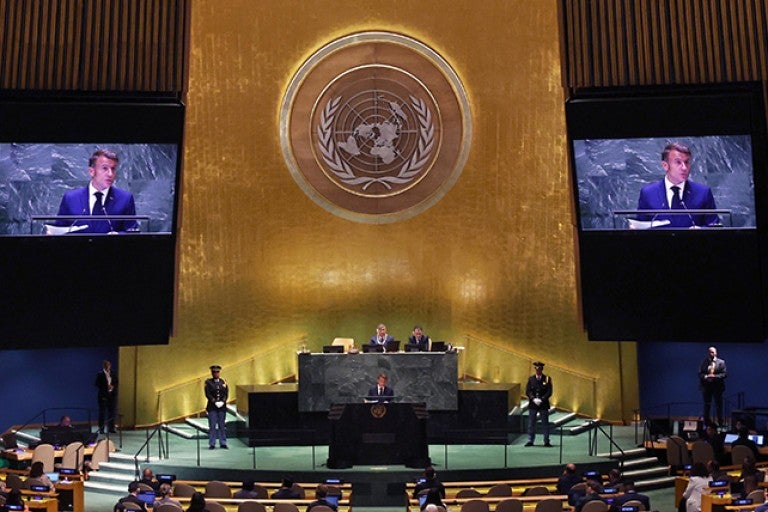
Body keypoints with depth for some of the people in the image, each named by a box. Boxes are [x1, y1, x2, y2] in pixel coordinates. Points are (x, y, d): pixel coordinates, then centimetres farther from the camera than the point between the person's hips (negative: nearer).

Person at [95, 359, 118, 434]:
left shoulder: (113, 375, 12)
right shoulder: (100, 374, 0)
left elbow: (116, 383, 14)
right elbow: (97, 384, -6)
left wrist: (113, 386, -7)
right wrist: (106, 387, -15)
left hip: (112, 395, 4)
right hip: (103, 396, -4)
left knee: (111, 412, 4)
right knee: (102, 412, -2)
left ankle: (111, 428, 9)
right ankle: (101, 429, 1)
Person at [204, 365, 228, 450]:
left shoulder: (223, 382, 9)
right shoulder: (208, 382, 1)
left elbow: (226, 394, 5)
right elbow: (208, 394, -6)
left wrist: (222, 401, -12)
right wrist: (215, 402, -15)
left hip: (222, 407, 2)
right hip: (212, 407, -2)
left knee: (222, 426, 6)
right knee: (212, 426, -1)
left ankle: (223, 443, 12)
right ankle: (212, 444, 5)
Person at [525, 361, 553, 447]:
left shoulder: (547, 379, 1)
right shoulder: (531, 378, 6)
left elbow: (549, 392, -4)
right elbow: (528, 391, 1)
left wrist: (541, 400, -14)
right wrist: (534, 399, -13)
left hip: (543, 404, -1)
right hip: (532, 404, 1)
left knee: (545, 424, 2)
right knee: (531, 424, 4)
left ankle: (546, 442, 9)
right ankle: (530, 441, 11)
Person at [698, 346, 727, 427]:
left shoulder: (721, 362, 2)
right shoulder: (703, 362, 6)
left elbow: (725, 374, -5)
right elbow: (700, 374, 3)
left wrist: (715, 376, -18)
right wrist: (706, 376, -17)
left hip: (717, 386, -1)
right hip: (706, 386, 1)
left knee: (718, 404, 3)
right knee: (707, 405, 7)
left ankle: (720, 422, 11)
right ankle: (707, 422, 15)